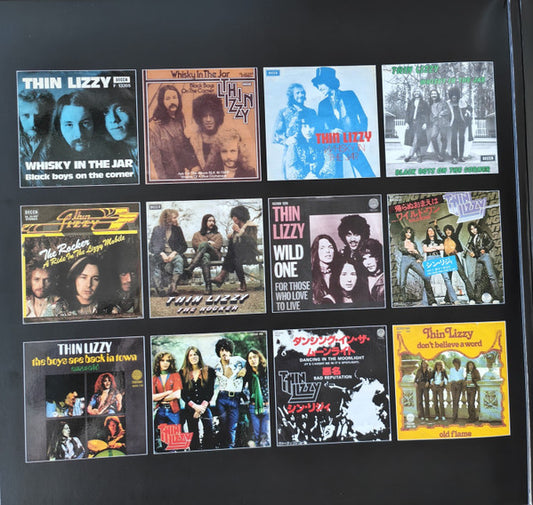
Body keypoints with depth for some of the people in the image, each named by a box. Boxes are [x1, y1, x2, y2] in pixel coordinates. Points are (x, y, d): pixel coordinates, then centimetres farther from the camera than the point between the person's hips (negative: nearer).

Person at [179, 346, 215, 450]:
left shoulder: (209, 371, 3)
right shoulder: (182, 373, 4)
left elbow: (211, 391, 0)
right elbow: (183, 394, 0)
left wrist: (202, 407, -9)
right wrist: (195, 406, -11)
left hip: (205, 407, -1)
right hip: (190, 409, 1)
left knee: (209, 432, -8)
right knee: (193, 435, 5)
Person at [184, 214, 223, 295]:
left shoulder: (218, 235, 31)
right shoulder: (197, 235, 31)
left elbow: (217, 246, 9)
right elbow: (195, 244, 9)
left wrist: (206, 244, 0)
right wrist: (209, 243, 4)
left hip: (214, 255, 0)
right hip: (201, 256, 0)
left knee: (204, 244, -33)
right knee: (205, 257, -41)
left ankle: (191, 268, -48)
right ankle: (208, 287, -56)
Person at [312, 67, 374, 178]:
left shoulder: (349, 95, 10)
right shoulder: (322, 105, 14)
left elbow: (363, 117, 8)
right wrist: (331, 131, -11)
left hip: (351, 142, -1)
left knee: (367, 173, -11)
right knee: (336, 176, -3)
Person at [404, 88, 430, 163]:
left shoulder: (424, 103, 9)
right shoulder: (410, 102, 16)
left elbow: (427, 114, 5)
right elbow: (407, 113, 12)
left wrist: (425, 123, -7)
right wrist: (407, 123, 1)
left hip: (420, 123, -3)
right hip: (411, 123, 3)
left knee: (416, 139, -16)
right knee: (413, 139, -3)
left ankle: (410, 155, -19)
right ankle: (419, 155, 3)